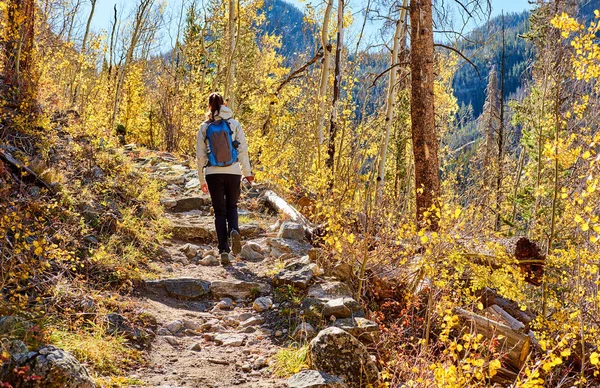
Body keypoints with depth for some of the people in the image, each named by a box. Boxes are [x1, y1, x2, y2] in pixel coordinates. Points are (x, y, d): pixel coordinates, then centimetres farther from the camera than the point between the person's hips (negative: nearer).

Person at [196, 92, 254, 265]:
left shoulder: (204, 127, 1)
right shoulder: (234, 124, 0)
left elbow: (200, 156, 4)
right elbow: (243, 150, -1)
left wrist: (202, 179, 12)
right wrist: (247, 172, 9)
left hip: (213, 173, 0)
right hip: (233, 172, 0)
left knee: (219, 211, 8)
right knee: (232, 206, 19)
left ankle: (224, 250, -1)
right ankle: (234, 230, -13)